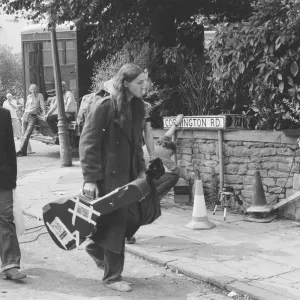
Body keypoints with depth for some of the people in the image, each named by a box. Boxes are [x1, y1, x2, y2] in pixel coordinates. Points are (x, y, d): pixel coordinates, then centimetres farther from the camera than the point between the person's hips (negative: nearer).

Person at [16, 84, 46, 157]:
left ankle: (20, 150, -23)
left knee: (27, 134, -17)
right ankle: (24, 152, 0)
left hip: (33, 117, -5)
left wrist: (44, 115, -14)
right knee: (24, 134, -1)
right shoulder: (29, 97, 15)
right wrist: (25, 114, 16)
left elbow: (42, 105, -5)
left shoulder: (40, 95, 2)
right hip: (26, 115, 5)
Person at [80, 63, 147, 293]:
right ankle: (112, 276, 15)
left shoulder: (137, 107, 8)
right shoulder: (104, 106, -14)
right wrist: (90, 178, -18)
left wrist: (141, 169, 13)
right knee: (115, 223, -1)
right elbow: (88, 143, -15)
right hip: (107, 174, -7)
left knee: (133, 217, 7)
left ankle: (96, 248, 32)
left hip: (127, 173, 7)